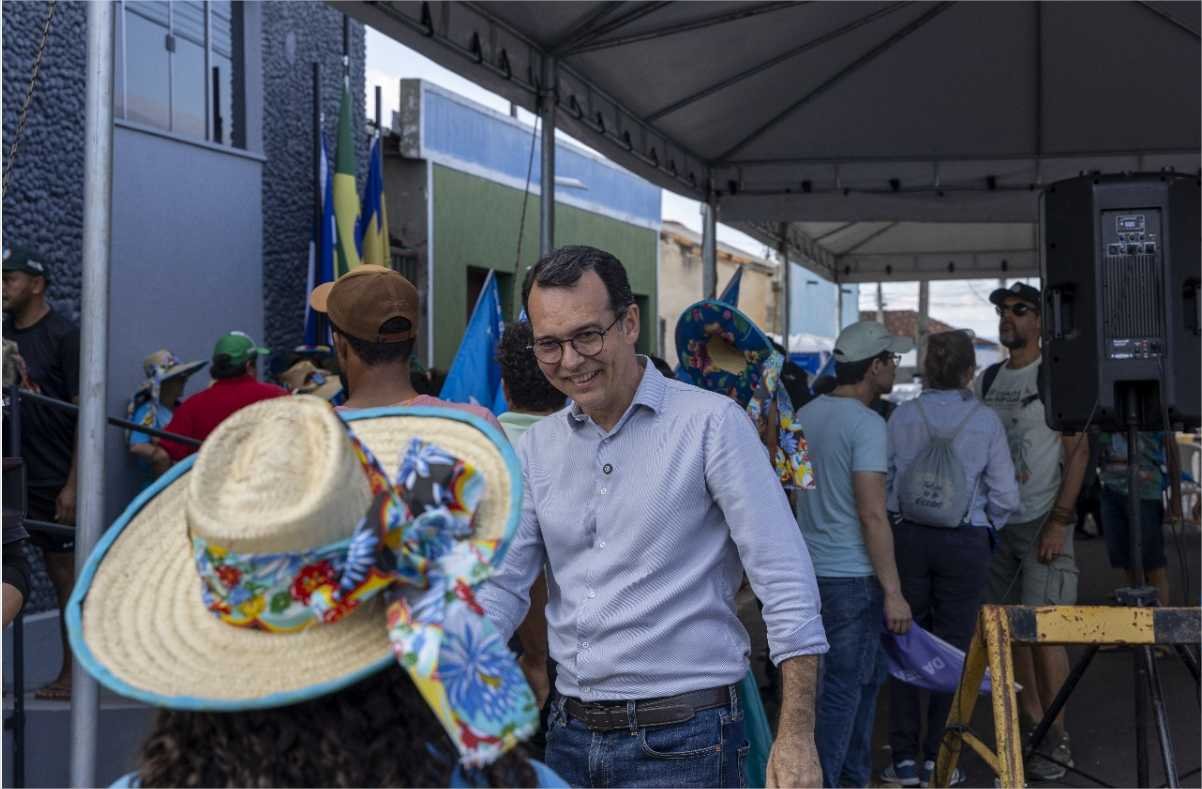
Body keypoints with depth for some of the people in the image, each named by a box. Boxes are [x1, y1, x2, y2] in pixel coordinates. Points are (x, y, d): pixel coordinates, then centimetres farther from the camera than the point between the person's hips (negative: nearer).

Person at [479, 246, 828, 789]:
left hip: (681, 739, -5)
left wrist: (796, 737, -18)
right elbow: (502, 586, 6)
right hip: (570, 733, 5)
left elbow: (784, 582, -13)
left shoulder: (711, 423, -10)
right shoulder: (537, 448, 6)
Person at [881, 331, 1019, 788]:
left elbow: (881, 482, 0)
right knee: (952, 649, 8)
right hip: (966, 544, -1)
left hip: (907, 539, 1)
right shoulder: (986, 421, -5)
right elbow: (1006, 497, -4)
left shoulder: (902, 417, -2)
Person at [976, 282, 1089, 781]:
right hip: (996, 522, 6)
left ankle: (1058, 741, 1)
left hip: (1042, 523, -6)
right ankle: (1030, 729, 17)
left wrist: (1060, 521, -15)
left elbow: (1078, 452, -9)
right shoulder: (987, 380, 12)